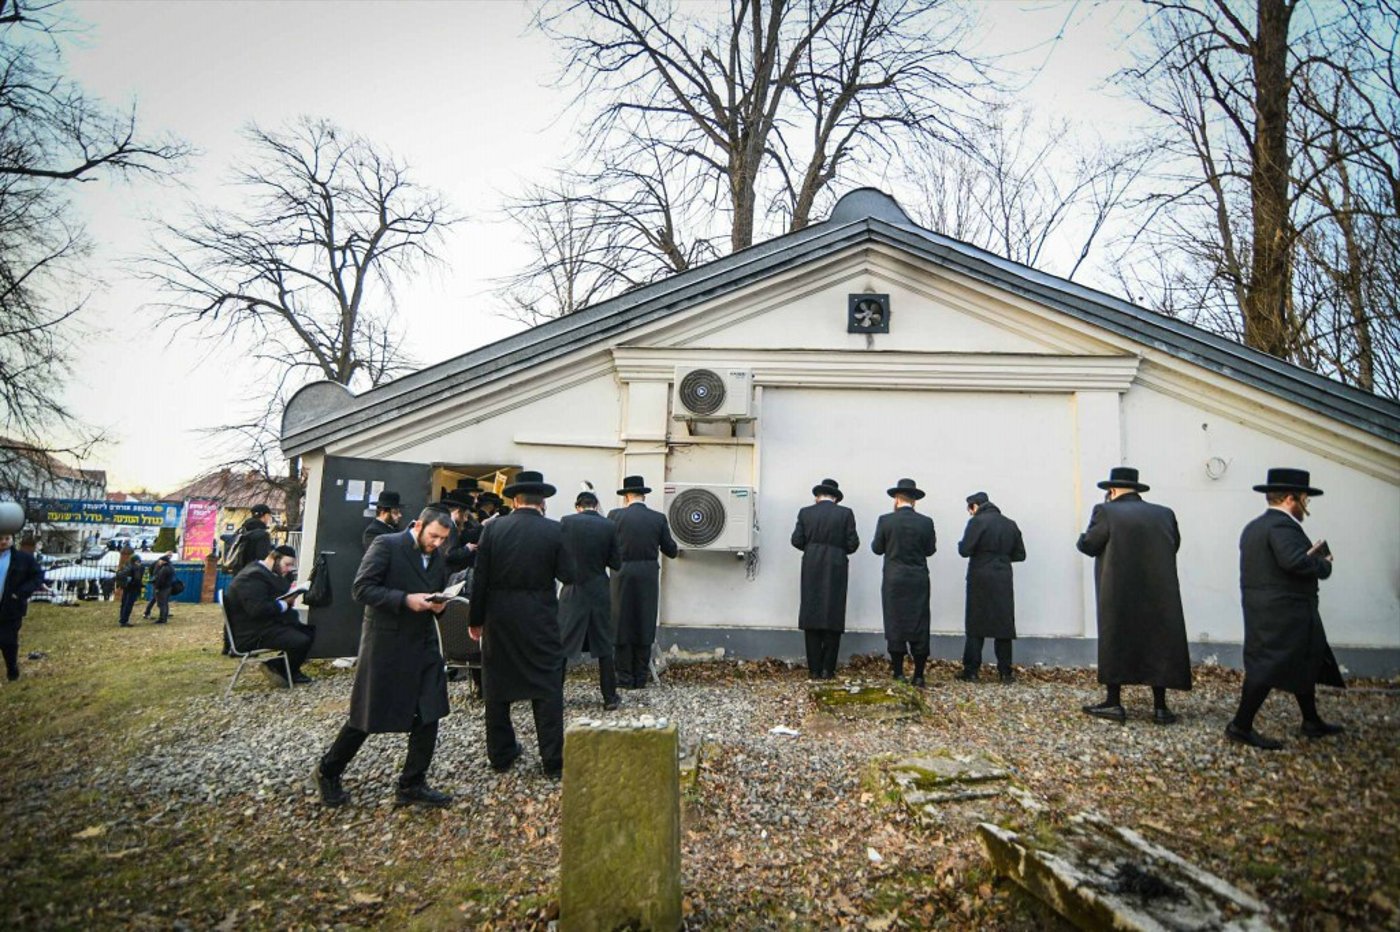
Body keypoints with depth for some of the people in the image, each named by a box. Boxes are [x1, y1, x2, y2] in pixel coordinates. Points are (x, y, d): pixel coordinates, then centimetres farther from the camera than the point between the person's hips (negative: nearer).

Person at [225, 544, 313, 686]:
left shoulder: (266, 573, 14)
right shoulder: (253, 576, -19)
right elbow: (257, 609, -30)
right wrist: (284, 604, -20)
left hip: (267, 624, 11)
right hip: (253, 634, -11)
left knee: (310, 631, 4)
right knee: (301, 641, -24)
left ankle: (290, 671, 12)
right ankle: (275, 667, 0)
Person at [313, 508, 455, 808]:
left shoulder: (436, 556, 9)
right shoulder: (386, 545, -11)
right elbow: (361, 588, -16)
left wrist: (439, 604, -4)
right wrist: (405, 600, -24)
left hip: (423, 645, 6)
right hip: (386, 644, -6)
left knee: (428, 715, 4)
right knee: (368, 715, 7)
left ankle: (412, 785, 18)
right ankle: (328, 771, 31)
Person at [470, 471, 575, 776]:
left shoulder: (493, 528, -4)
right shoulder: (554, 531, -9)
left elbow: (479, 579, -3)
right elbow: (568, 576, -8)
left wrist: (476, 620, 5)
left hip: (499, 619, 2)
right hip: (540, 622, -2)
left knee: (497, 688, 16)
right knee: (548, 691, 6)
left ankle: (500, 755, 27)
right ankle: (553, 762, 10)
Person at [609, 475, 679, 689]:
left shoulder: (615, 515, -5)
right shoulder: (659, 519, -2)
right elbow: (671, 551, 3)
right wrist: (676, 547, 25)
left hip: (623, 575, -1)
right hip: (648, 577, 1)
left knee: (622, 626, 9)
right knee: (645, 627, 10)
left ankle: (625, 678, 12)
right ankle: (641, 678, 15)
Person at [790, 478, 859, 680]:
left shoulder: (805, 513, 3)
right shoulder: (846, 513, -1)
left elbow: (797, 540, 0)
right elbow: (852, 544, -3)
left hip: (812, 570, 1)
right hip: (835, 570, -1)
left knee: (812, 618, 5)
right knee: (833, 618, 5)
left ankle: (815, 669, 6)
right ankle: (828, 669, 5)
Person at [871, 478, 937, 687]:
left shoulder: (885, 520, -7)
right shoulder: (926, 522, -3)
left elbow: (877, 549, 0)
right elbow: (930, 550, 4)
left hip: (894, 580, -1)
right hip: (918, 581, 1)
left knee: (895, 624, 5)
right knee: (919, 625, 7)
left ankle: (898, 673, 7)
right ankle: (919, 675, 9)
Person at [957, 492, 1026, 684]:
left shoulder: (977, 521, -9)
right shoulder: (1010, 524, 9)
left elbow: (965, 550, -14)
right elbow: (1020, 554, 11)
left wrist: (960, 545, 7)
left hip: (980, 580, -4)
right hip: (1003, 581, 4)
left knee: (975, 626, 4)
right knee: (1004, 625, 9)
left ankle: (971, 671, 5)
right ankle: (1005, 672, 11)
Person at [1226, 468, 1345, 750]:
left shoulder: (1253, 527, 15)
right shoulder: (1282, 525, -17)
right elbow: (1294, 561, -30)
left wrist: (1310, 555, 11)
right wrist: (1323, 565, -12)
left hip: (1264, 610, 10)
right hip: (1284, 613, -10)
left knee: (1305, 663, 22)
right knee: (1269, 666, -5)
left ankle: (1312, 722, 35)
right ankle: (1241, 726, 0)